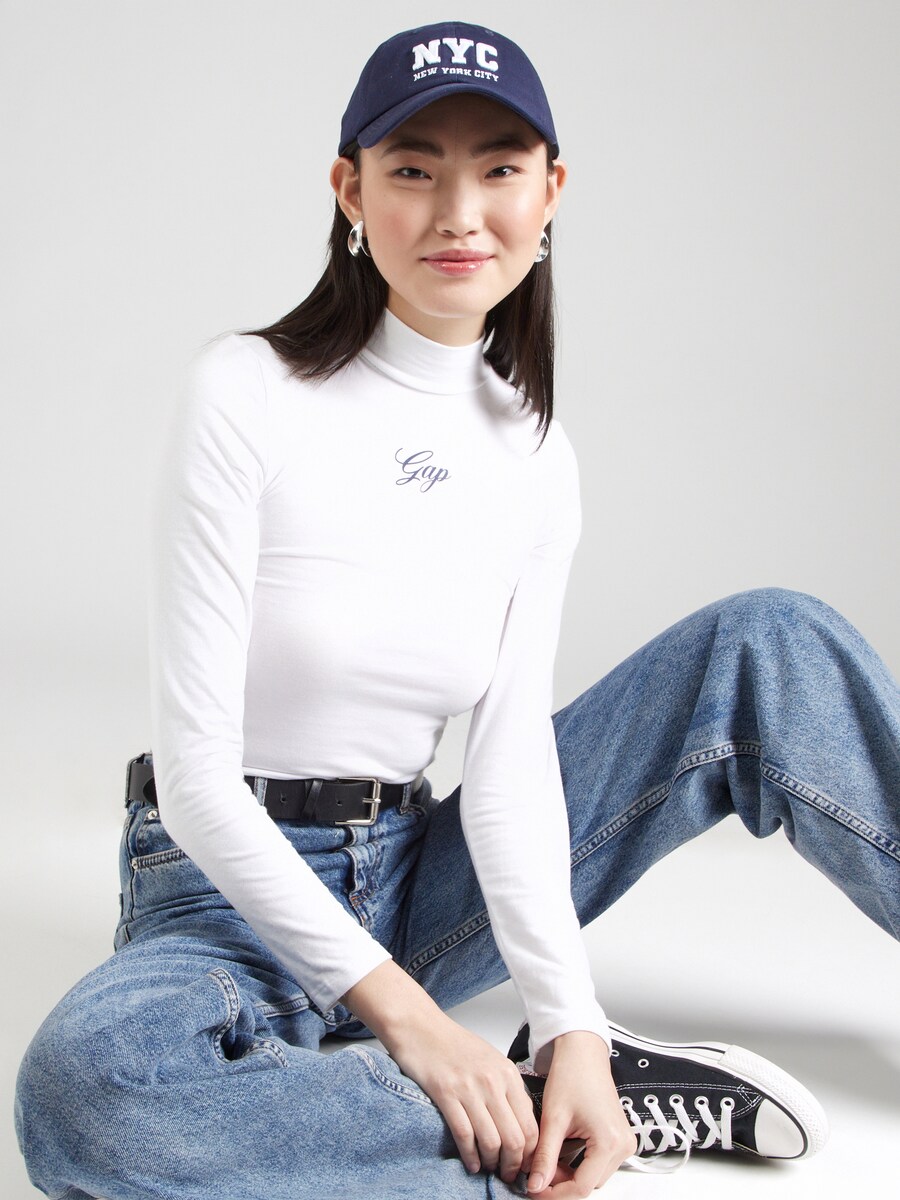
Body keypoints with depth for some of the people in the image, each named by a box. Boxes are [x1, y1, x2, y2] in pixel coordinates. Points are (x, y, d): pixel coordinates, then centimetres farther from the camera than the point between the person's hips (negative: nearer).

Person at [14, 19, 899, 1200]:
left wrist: (571, 1022, -20)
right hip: (237, 890, -4)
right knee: (84, 1085, -40)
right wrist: (398, 1006, -21)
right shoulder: (250, 394, -13)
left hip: (412, 876, 4)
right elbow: (197, 769, -16)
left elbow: (511, 763, -5)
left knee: (769, 648, -8)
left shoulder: (534, 453, 2)